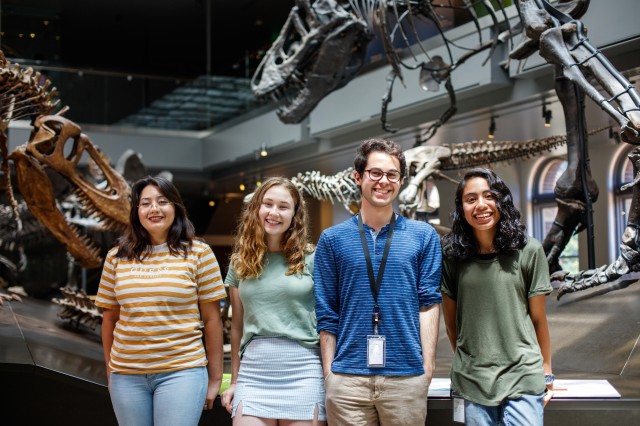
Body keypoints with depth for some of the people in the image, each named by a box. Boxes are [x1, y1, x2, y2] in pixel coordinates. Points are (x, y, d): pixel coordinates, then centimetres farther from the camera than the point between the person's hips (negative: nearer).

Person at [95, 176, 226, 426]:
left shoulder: (198, 253, 0)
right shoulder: (117, 257, 7)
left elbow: (212, 319, 1)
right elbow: (110, 318, 13)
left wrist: (215, 378, 2)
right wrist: (110, 370, 14)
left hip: (181, 371, -3)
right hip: (126, 375, 3)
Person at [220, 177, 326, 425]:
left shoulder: (311, 259, 2)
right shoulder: (240, 263, 11)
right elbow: (237, 327, 16)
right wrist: (234, 382, 15)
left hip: (303, 370, -2)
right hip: (253, 371, 2)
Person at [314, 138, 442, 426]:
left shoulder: (423, 236, 6)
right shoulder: (333, 239, 7)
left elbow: (429, 302, 4)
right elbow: (326, 314, 7)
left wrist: (428, 365, -4)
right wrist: (328, 372, 2)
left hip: (406, 374, 0)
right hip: (347, 378, 0)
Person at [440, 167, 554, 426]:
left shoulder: (528, 251, -3)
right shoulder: (452, 255, 1)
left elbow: (538, 317, 3)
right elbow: (450, 320, 9)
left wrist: (546, 370, 7)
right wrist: (464, 360, 12)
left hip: (522, 377, -1)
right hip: (472, 381, 2)